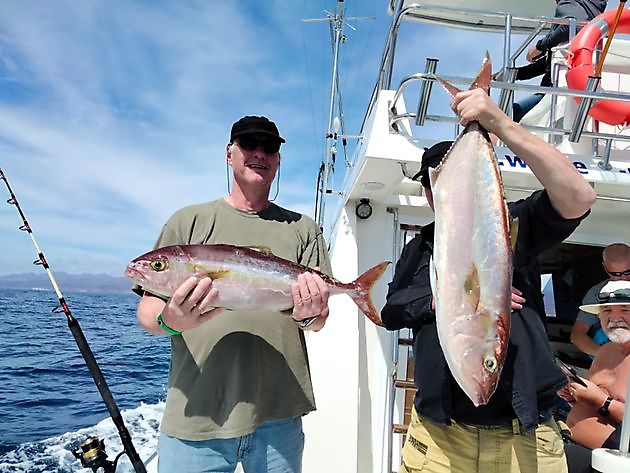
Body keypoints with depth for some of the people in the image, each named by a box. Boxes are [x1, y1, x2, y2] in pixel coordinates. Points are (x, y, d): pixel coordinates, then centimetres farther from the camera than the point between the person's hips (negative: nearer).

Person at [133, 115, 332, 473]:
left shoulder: (302, 229, 8)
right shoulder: (189, 221, 5)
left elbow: (320, 319, 5)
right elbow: (148, 309, 2)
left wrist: (308, 315, -18)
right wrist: (170, 321, -20)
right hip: (195, 415, -1)